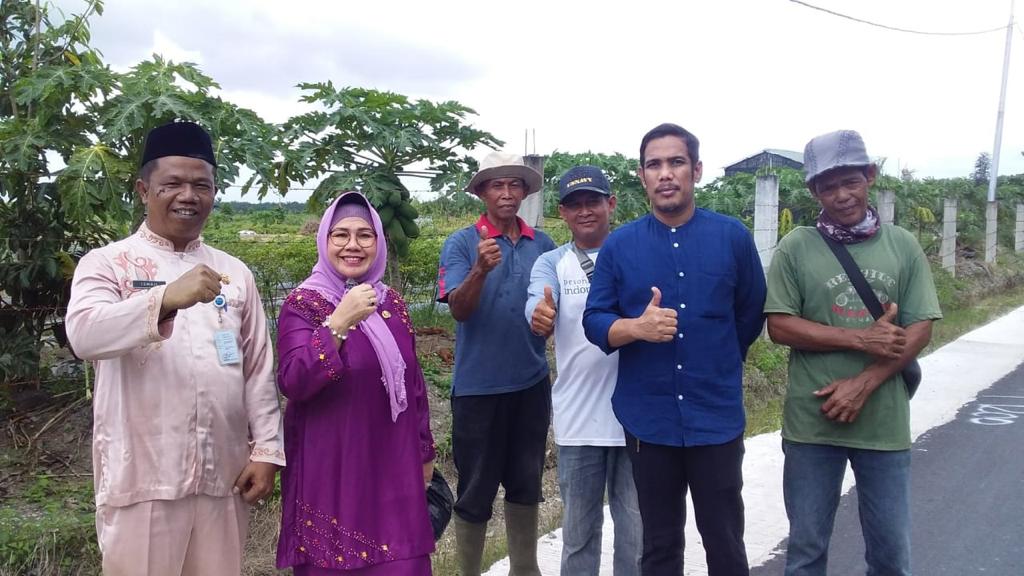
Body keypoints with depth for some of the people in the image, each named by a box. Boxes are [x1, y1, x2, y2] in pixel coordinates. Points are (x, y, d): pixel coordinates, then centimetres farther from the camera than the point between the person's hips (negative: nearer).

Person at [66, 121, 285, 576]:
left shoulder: (233, 273, 10)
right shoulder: (107, 263, -2)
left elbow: (258, 369, 10)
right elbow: (84, 334, -21)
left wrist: (267, 449, 3)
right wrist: (167, 298, -35)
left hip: (223, 474, 4)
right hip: (141, 477, -3)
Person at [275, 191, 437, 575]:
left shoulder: (392, 303, 7)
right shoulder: (302, 304, -8)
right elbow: (293, 383, -21)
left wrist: (424, 452, 16)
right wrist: (340, 322, -29)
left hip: (392, 467, 5)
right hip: (329, 468, -4)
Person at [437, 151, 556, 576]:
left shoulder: (543, 244, 5)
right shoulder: (461, 243, -6)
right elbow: (458, 309, -17)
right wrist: (480, 270, -34)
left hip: (531, 383, 4)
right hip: (478, 385, -4)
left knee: (525, 485, 16)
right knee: (475, 490, 5)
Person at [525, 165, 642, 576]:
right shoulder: (550, 263, 3)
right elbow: (539, 310, -15)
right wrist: (540, 318, -38)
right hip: (578, 418, 1)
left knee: (637, 528, 11)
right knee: (579, 529, 15)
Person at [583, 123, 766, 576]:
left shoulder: (733, 237, -1)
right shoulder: (619, 245, -1)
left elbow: (751, 314, 9)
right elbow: (594, 321, -2)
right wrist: (636, 327, -21)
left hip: (717, 417, 0)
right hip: (648, 420, 1)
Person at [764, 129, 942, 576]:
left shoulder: (903, 246, 3)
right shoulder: (796, 248, -3)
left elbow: (920, 329, -1)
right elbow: (779, 326, -8)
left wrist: (863, 384, -13)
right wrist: (861, 339, -15)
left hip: (885, 422, 2)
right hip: (813, 423, -2)